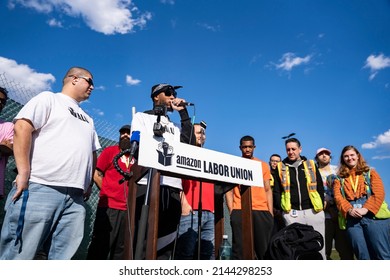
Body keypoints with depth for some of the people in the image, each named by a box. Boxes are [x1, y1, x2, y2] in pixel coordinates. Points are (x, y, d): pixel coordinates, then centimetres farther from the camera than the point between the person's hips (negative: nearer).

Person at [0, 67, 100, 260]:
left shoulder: (87, 119, 28)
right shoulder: (48, 98, 8)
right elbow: (22, 127, -7)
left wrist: (88, 183, 16)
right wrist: (24, 173, -15)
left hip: (75, 196, 6)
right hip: (39, 188, -6)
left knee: (62, 257, 3)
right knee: (18, 255, -6)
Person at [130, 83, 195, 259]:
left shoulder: (175, 126, 28)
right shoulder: (142, 117, 17)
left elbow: (190, 145, 9)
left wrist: (183, 113, 12)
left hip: (172, 186, 5)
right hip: (147, 183, -4)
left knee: (166, 242, 3)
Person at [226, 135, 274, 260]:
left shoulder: (263, 165, 12)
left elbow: (268, 190, 12)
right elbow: (229, 190, 5)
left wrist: (271, 211, 4)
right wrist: (231, 211, -6)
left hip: (262, 211, 2)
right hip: (239, 211, -2)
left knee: (264, 246, 7)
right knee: (239, 247, 2)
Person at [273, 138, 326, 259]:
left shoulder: (311, 165, 10)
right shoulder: (280, 167, 7)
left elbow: (320, 188, 11)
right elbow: (276, 191, 6)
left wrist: (321, 207, 4)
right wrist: (281, 208, -3)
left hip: (313, 211, 1)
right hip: (291, 213, -1)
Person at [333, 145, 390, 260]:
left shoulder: (370, 172, 16)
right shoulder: (339, 178, 19)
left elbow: (379, 193, 1)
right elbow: (338, 197, 4)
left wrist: (366, 209, -14)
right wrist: (349, 210, -16)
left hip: (373, 215, -1)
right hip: (352, 218, 1)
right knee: (363, 255, -1)